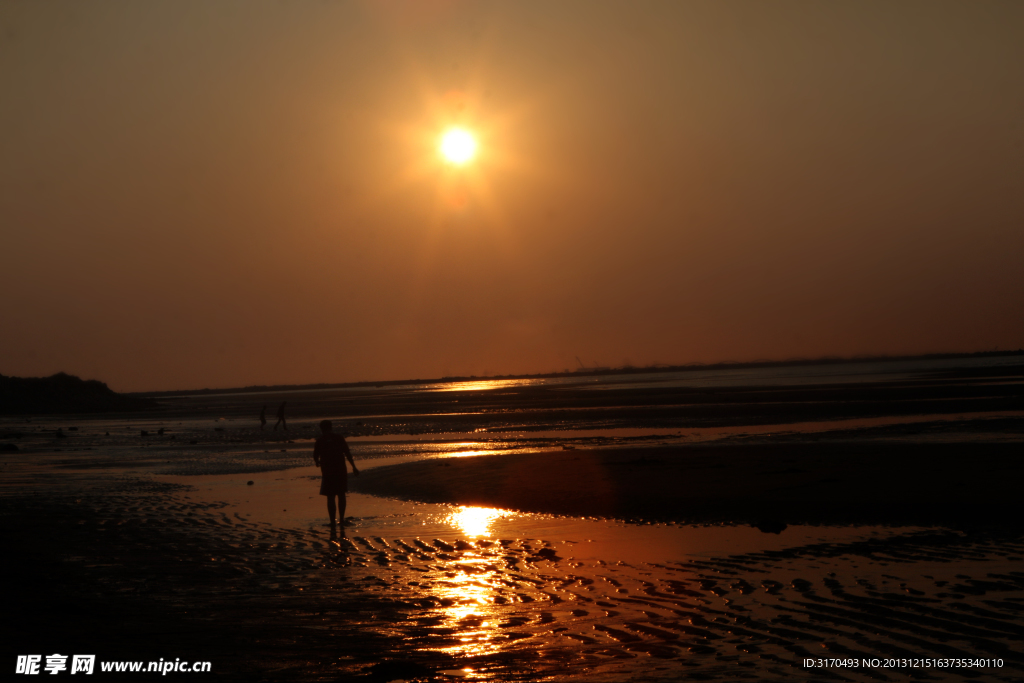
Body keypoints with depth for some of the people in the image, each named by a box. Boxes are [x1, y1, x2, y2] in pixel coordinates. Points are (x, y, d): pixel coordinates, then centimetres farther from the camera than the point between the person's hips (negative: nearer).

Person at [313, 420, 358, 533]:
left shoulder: (320, 441, 2)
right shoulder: (339, 438, 1)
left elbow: (315, 457, 5)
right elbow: (347, 453, -5)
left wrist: (318, 463, 28)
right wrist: (354, 467, 0)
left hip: (327, 472, 0)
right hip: (341, 470, 0)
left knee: (330, 498, 2)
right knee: (341, 495, 17)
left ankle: (333, 525, -2)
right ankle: (341, 519, 18)